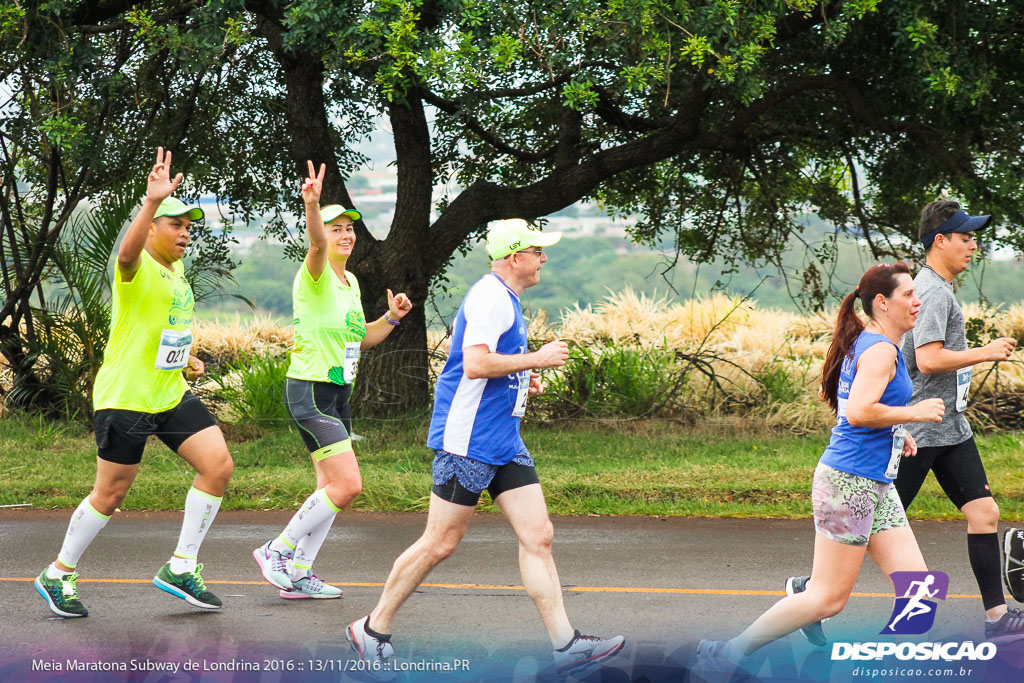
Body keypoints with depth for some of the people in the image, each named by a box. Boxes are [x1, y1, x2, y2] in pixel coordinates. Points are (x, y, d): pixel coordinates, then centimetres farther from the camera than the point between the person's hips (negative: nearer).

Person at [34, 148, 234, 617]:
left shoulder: (176, 270, 13)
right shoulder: (137, 268, -14)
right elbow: (127, 252, -41)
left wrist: (187, 359, 14)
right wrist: (152, 201, -52)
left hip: (171, 394, 8)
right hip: (125, 398, -8)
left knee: (218, 465, -5)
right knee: (110, 495, 0)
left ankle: (181, 567, 4)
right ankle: (58, 575, 20)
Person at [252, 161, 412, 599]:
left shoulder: (350, 282, 14)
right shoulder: (315, 277, -13)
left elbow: (363, 338, 24)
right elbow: (317, 243, -36)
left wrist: (392, 317, 7)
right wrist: (312, 204, -54)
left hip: (338, 391, 9)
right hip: (309, 391, -9)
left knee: (332, 487, 10)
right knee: (348, 485, -14)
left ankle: (299, 575, 17)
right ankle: (276, 551, -3)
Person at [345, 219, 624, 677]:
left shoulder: (503, 297, 18)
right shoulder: (491, 297, -14)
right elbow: (474, 364, -26)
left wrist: (522, 381, 16)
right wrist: (536, 359, -18)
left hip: (503, 442, 10)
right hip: (469, 439, -10)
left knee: (538, 536, 2)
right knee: (441, 543, -2)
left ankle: (565, 643, 0)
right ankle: (373, 628, 11)